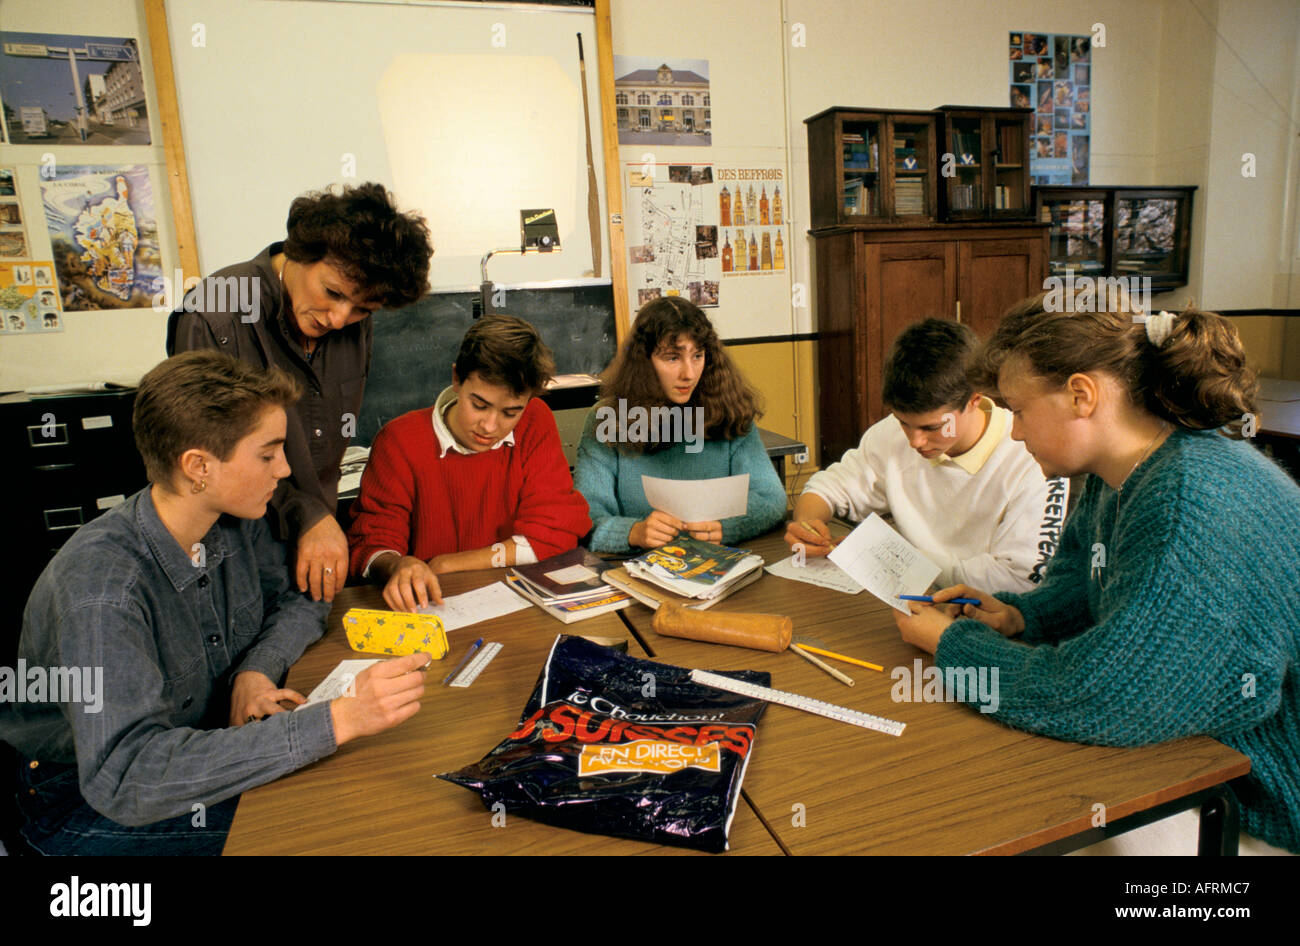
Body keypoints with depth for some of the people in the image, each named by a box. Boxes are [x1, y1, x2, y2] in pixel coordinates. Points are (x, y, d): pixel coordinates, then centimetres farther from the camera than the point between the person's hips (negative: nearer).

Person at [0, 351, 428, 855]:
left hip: (206, 752, 6)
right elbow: (124, 780, -41)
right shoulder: (102, 590, -32)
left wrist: (256, 670, -17)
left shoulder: (238, 523, -11)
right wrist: (336, 720, -47)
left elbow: (299, 597, 5)